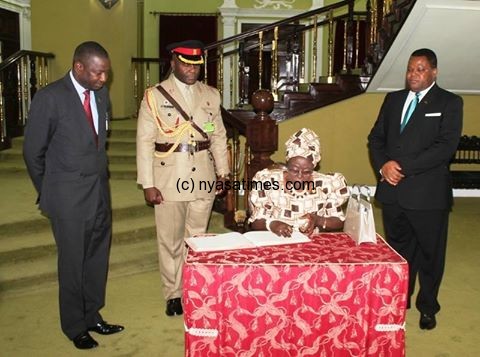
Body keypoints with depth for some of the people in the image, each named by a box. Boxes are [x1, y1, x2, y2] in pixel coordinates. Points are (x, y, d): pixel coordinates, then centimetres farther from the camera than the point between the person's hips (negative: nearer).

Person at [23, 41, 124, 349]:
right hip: (69, 196, -5)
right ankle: (75, 326, 25)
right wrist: (49, 194, 2)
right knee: (73, 262, 7)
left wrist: (99, 173, 13)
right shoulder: (50, 98, -13)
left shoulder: (101, 93, 4)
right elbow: (33, 152, -5)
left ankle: (92, 316, 31)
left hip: (100, 190, 5)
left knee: (98, 258, 13)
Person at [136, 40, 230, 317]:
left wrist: (223, 172, 8)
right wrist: (148, 184, -9)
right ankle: (173, 294, 22)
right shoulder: (154, 96, -2)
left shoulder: (211, 95, 8)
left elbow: (219, 136, 13)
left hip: (203, 178, 3)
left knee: (198, 237, 10)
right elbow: (145, 142, -5)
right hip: (169, 178, -2)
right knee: (170, 240, 7)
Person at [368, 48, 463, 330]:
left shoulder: (449, 103, -3)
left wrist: (403, 167, -18)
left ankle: (427, 308, 30)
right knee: (398, 251, 17)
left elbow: (446, 146, -15)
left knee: (430, 254, 10)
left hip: (427, 193, -4)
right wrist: (383, 166, -8)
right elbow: (376, 137, 12)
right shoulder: (393, 99, 12)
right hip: (392, 190, 4)